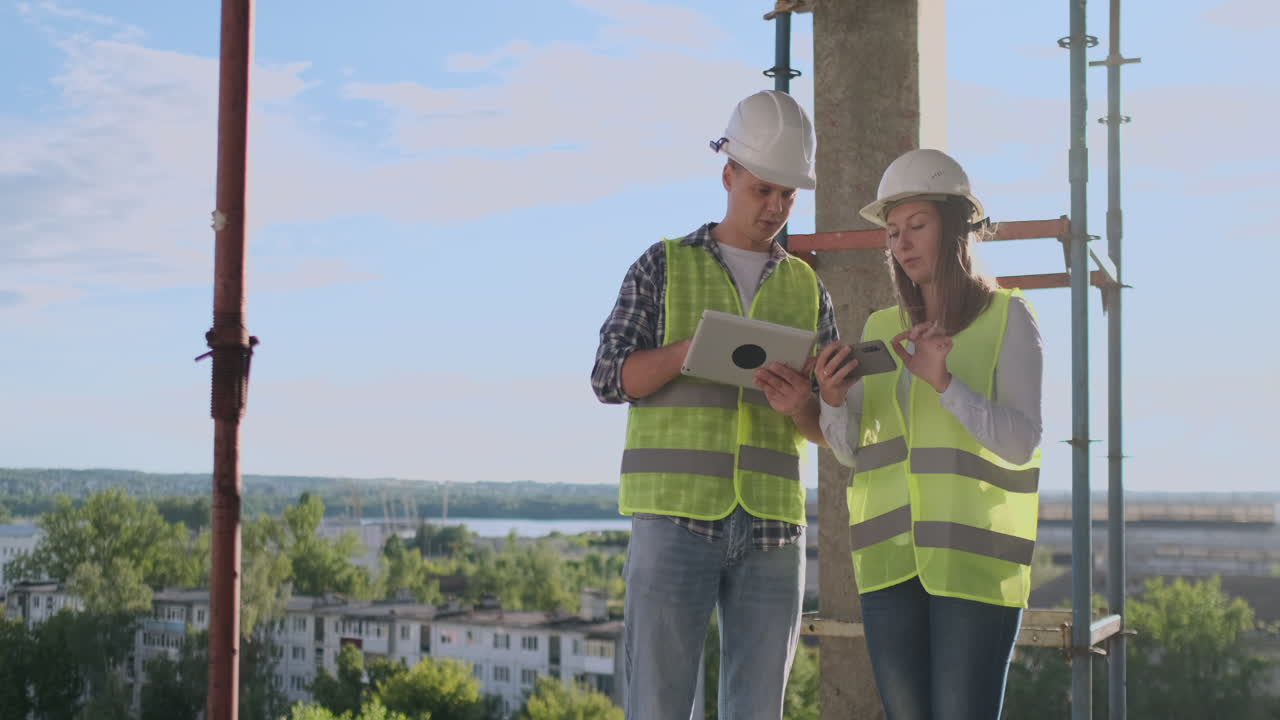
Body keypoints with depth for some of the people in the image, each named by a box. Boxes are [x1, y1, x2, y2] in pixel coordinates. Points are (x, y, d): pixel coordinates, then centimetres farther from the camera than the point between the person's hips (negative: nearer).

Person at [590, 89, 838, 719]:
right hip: (676, 516, -3)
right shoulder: (664, 266, 8)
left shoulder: (808, 288, 15)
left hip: (771, 525, 3)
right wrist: (698, 346, -17)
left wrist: (800, 406, -11)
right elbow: (610, 378, -1)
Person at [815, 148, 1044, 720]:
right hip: (890, 558, 4)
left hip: (974, 559, -4)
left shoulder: (1008, 318, 1)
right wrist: (832, 400, -11)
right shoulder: (881, 328, 15)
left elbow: (1020, 444, -9)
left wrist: (943, 381, -21)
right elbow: (853, 452, 10)